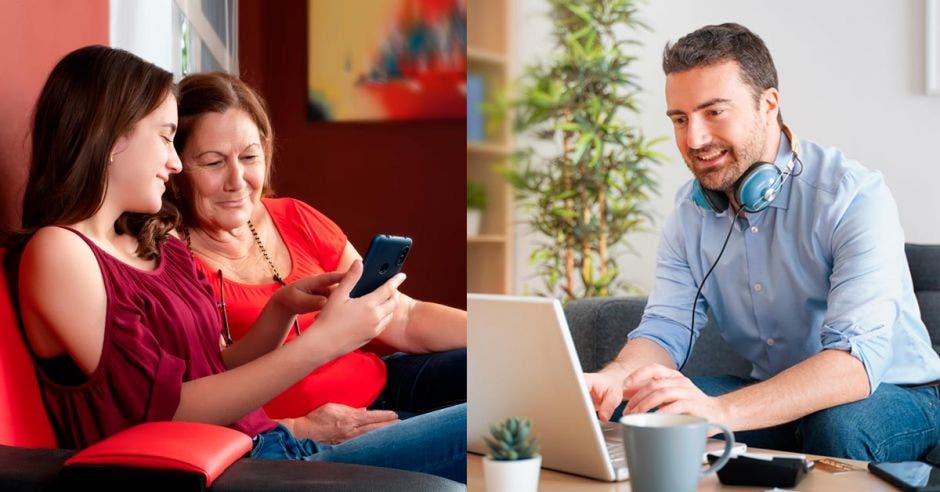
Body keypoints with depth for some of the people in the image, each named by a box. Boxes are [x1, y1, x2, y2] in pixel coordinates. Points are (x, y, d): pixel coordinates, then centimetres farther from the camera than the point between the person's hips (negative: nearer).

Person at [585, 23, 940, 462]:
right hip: (774, 396, 5)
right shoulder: (689, 211, -1)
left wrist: (720, 410, -50)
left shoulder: (854, 196, -23)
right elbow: (664, 330, -6)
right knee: (634, 410, -16)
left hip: (894, 393, -5)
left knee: (838, 423, -38)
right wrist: (613, 378, -32)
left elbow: (857, 358, -35)